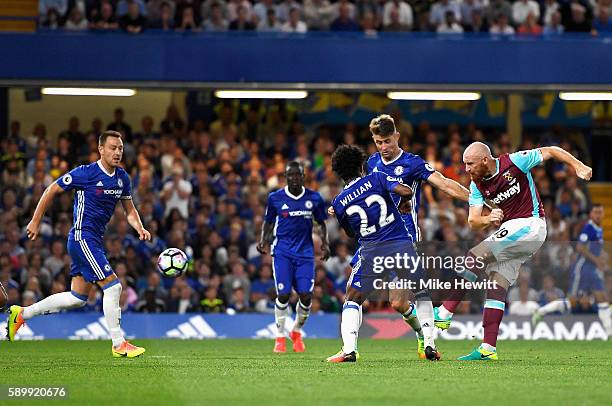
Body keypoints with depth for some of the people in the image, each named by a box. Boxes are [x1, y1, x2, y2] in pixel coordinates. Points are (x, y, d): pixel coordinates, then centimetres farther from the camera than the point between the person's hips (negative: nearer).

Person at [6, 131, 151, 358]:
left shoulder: (122, 178, 8)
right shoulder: (86, 173, -13)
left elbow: (129, 210, 17)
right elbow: (52, 191, -4)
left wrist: (140, 228, -3)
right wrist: (35, 222, -1)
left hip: (95, 241, 9)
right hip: (82, 238, -9)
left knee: (78, 298, 11)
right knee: (112, 286, -14)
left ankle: (22, 314, 24)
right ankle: (118, 344, -6)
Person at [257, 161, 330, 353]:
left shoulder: (314, 198, 3)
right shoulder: (275, 198, 1)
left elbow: (321, 223, 15)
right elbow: (268, 222, 13)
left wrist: (324, 242, 0)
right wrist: (263, 240, -4)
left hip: (305, 252, 1)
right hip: (282, 251, -1)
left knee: (306, 295, -8)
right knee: (283, 295, -12)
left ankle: (297, 332, 19)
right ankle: (280, 337, 4)